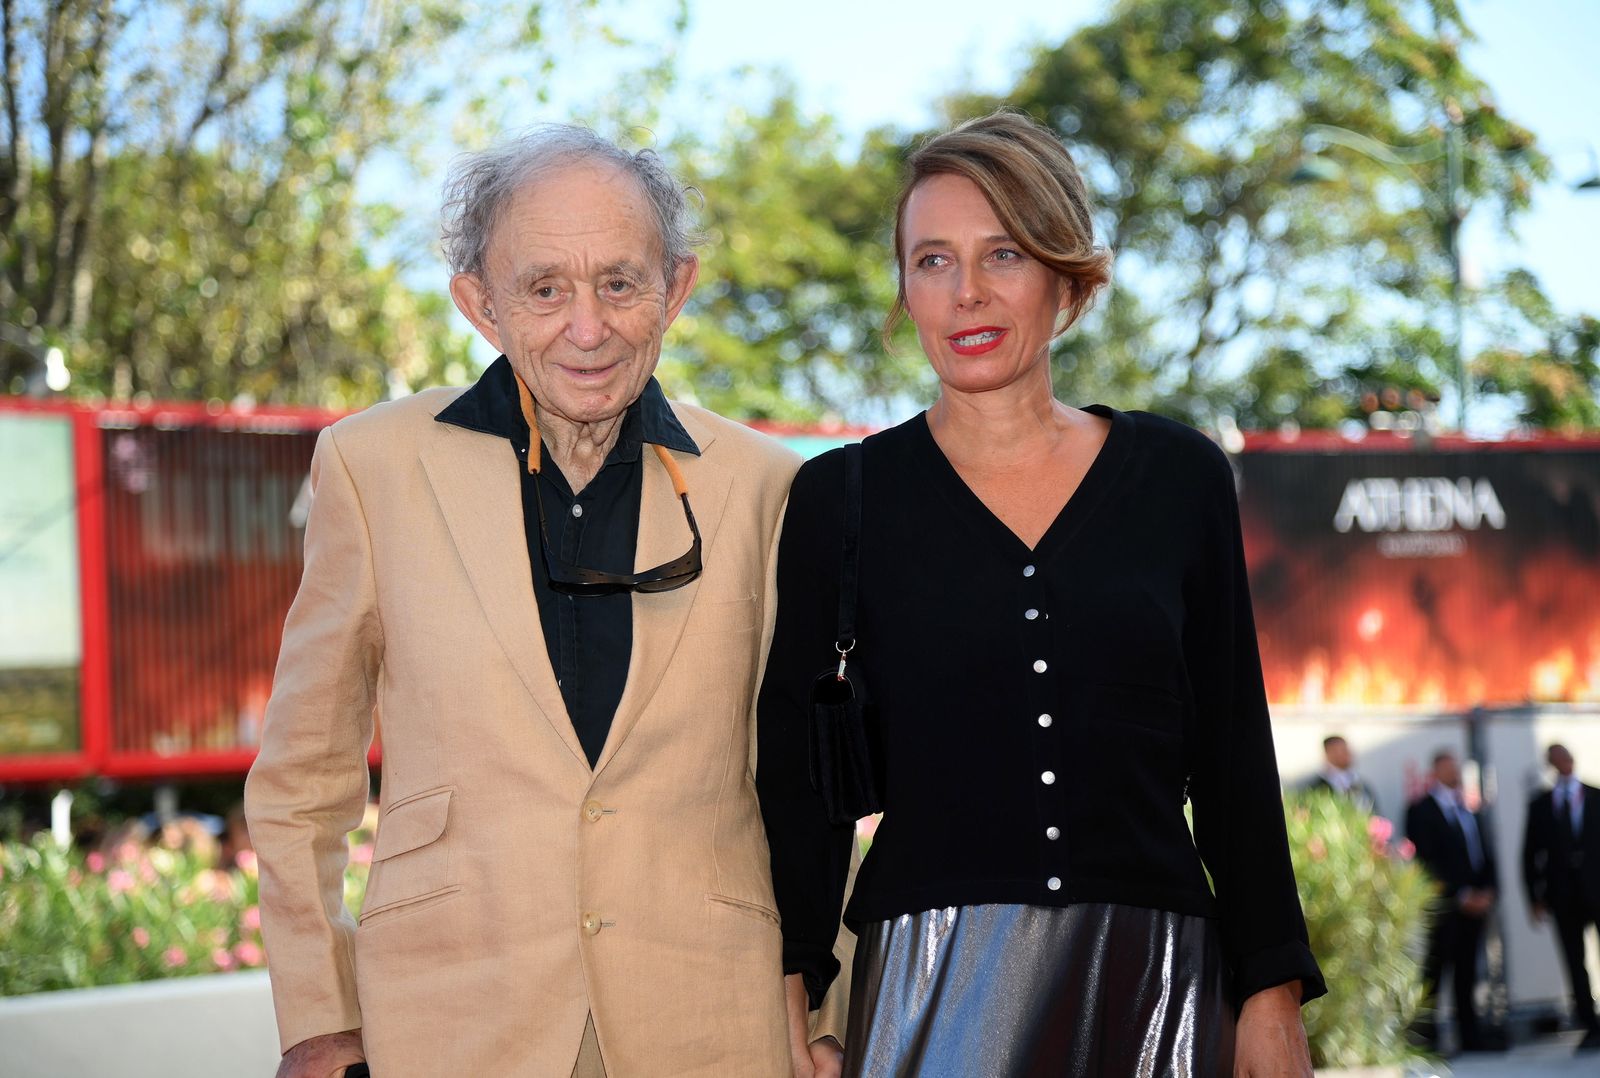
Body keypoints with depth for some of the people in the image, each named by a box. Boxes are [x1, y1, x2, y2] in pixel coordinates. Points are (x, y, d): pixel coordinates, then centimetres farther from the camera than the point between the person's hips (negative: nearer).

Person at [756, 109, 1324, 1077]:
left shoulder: (1180, 478, 6)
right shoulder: (842, 499, 2)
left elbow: (1234, 758, 8)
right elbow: (799, 774, 3)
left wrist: (1272, 994, 4)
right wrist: (790, 999, -6)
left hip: (1157, 985, 2)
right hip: (934, 987, -1)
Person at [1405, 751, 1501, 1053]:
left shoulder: (1469, 810, 18)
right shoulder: (1421, 811, -3)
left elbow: (1485, 853, 17)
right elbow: (1427, 858, -10)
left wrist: (1489, 892, 0)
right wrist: (1462, 896, -13)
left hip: (1476, 901, 6)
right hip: (1444, 903, -6)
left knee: (1466, 974, 7)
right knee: (1434, 973, -5)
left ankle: (1471, 1037, 9)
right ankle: (1427, 1037, -2)